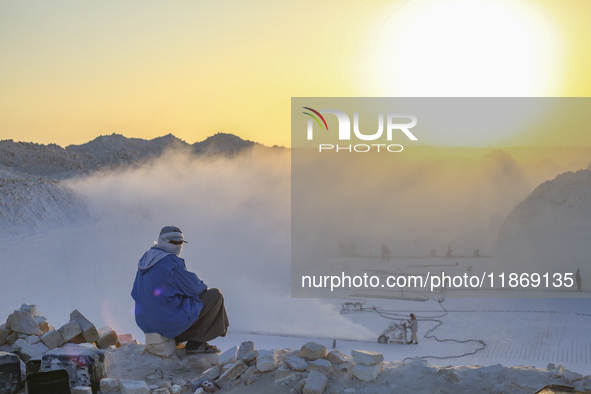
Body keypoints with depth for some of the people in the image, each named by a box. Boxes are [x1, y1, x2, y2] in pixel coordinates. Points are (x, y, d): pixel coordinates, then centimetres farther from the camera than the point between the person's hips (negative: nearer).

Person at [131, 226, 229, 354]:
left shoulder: (146, 259, 9)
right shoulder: (171, 262, -18)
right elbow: (194, 287, -12)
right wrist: (204, 287, 13)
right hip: (169, 322, -9)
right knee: (215, 295, 0)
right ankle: (195, 343, 6)